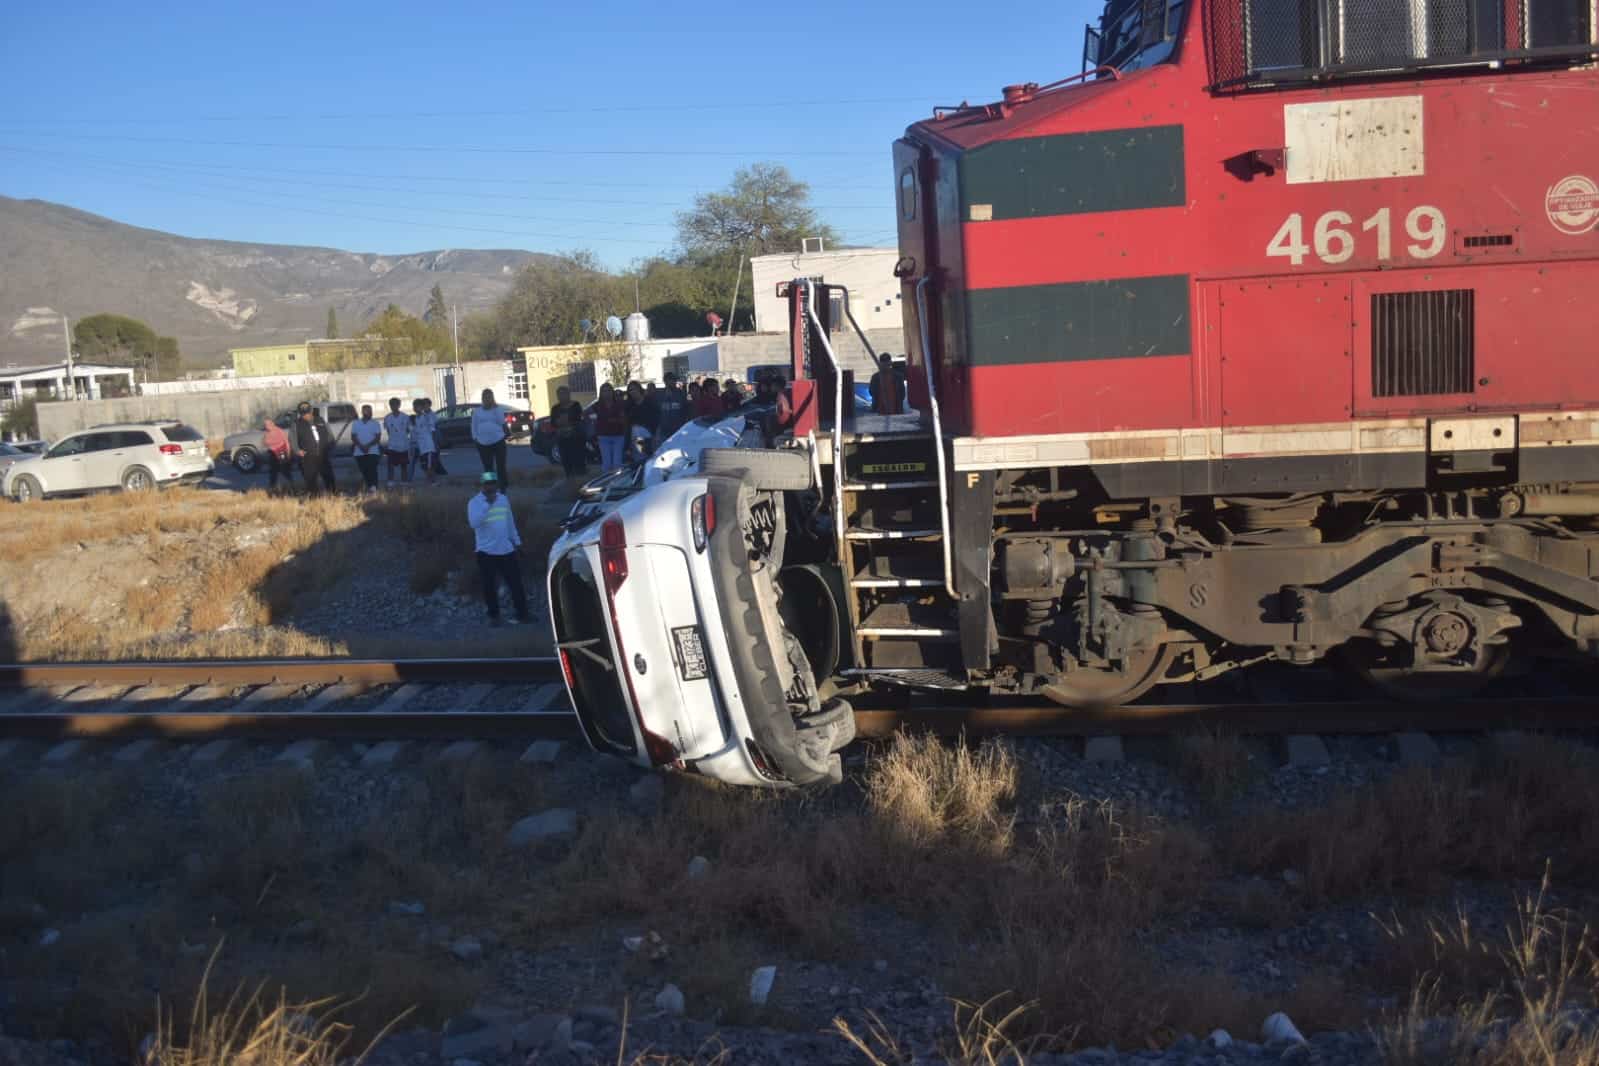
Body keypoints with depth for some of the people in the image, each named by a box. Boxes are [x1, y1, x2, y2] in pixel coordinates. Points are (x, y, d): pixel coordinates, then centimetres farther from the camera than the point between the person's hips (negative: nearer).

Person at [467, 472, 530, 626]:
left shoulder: (504, 499, 10)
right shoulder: (474, 502, -7)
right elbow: (474, 522, -24)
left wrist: (516, 541, 17)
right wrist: (487, 503, -25)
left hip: (506, 549, 4)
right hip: (486, 551, -4)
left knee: (515, 583, 2)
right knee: (489, 586, 1)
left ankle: (522, 614, 7)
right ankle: (494, 616, 12)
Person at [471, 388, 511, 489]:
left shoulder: (498, 408, 4)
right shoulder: (477, 412, 8)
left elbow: (501, 422, -10)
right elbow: (474, 426, 10)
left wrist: (495, 409, -14)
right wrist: (475, 438, 0)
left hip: (498, 441, -2)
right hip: (483, 444, 2)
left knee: (501, 466, -3)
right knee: (488, 468, 7)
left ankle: (503, 488, 3)